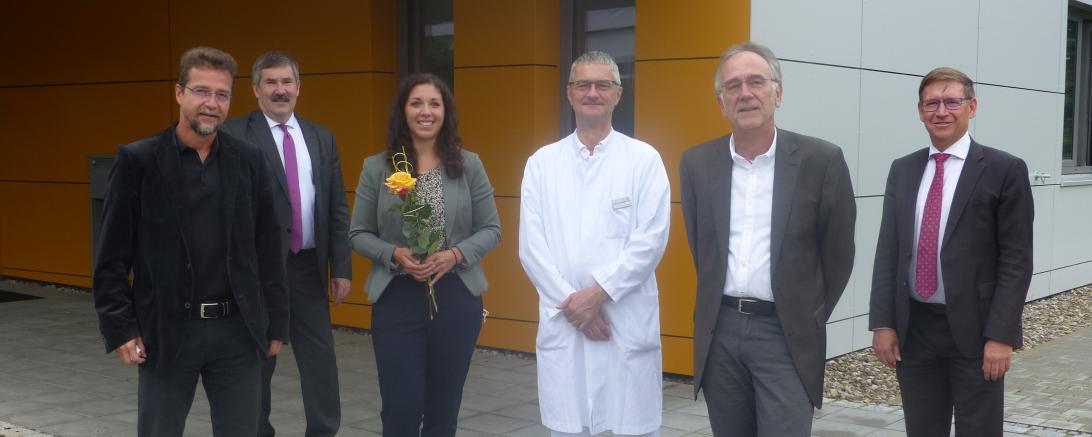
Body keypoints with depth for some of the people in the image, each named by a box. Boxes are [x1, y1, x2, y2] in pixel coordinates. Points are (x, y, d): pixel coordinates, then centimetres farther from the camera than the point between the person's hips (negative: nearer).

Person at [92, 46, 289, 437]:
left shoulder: (250, 161, 3)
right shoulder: (138, 161, -4)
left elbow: (268, 250, 6)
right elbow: (112, 257, -3)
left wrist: (275, 324, 6)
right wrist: (120, 328, -7)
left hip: (237, 330, 2)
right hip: (166, 331, -2)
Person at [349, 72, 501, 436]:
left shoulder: (469, 165, 2)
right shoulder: (376, 167, 1)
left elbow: (491, 230, 4)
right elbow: (358, 234, 4)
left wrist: (456, 255, -14)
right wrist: (395, 254, -15)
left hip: (456, 297, 1)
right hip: (396, 299, -1)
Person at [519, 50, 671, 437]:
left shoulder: (644, 159, 2)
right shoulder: (542, 163, 8)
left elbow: (650, 241, -7)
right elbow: (531, 246, 2)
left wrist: (598, 292, -14)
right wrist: (571, 302, -9)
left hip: (628, 325, -2)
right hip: (562, 324, 2)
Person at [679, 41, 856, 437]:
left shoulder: (821, 160, -6)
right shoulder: (697, 163, 3)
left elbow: (838, 251, 2)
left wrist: (810, 319, 7)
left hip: (785, 332, -3)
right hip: (720, 331, 3)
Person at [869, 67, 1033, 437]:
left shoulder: (1004, 170, -4)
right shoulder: (902, 170, 9)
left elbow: (1016, 260, -7)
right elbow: (888, 249, 8)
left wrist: (1001, 335, -13)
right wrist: (883, 323, 1)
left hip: (975, 330, -4)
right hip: (913, 328, 4)